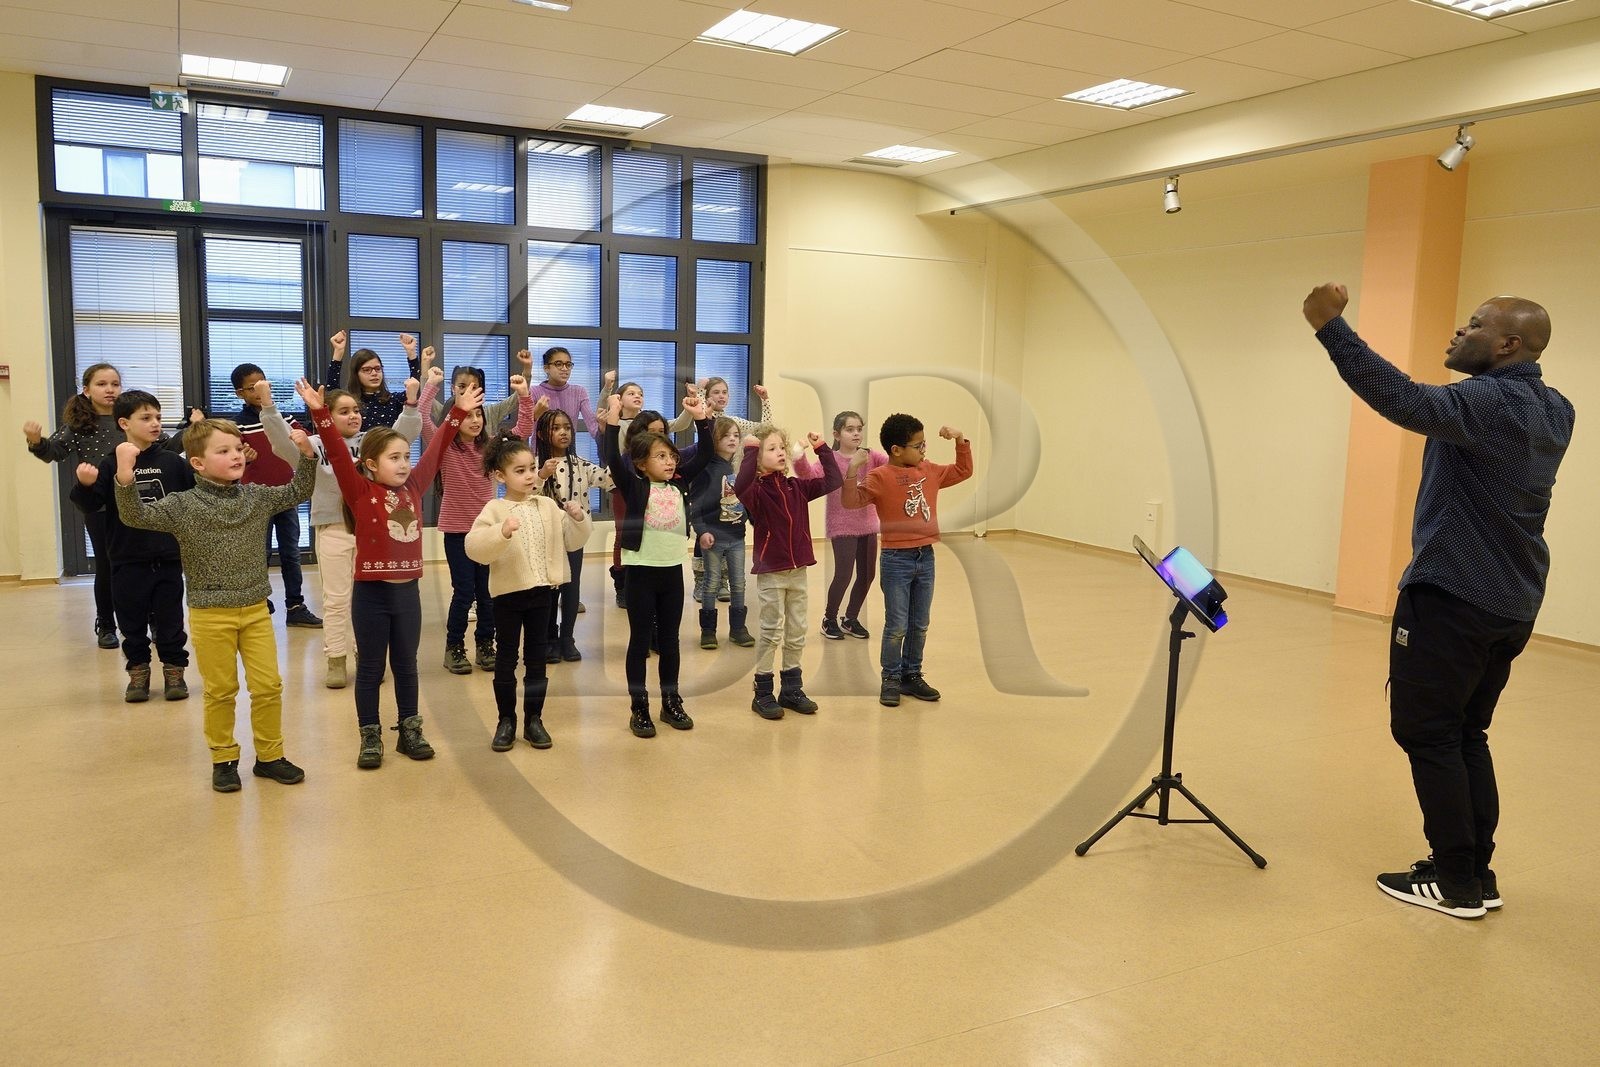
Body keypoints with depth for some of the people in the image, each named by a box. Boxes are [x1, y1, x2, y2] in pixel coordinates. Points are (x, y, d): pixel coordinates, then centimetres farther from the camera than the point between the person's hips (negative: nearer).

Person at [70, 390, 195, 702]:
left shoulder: (172, 462, 1)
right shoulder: (111, 465, -2)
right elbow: (91, 506, -4)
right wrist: (85, 486, -23)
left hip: (167, 558, 0)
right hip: (127, 561, 0)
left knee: (169, 618, 8)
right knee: (132, 620, 10)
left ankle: (174, 669, 20)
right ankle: (138, 671, 23)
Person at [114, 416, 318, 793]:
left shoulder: (258, 497, 3)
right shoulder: (183, 505, -8)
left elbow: (298, 492, 13)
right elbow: (137, 516, -17)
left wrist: (305, 454, 0)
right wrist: (125, 477, -34)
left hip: (255, 610, 3)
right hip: (210, 615, -3)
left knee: (268, 685, 6)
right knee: (221, 691, 8)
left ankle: (269, 755, 21)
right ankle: (224, 759, 24)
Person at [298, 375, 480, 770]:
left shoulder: (413, 488, 5)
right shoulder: (361, 493, -7)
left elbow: (436, 449, 9)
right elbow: (337, 453, -17)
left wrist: (459, 412, 11)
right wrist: (319, 411, -27)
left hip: (407, 591, 4)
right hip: (371, 593, -4)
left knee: (406, 666, 14)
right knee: (370, 668, 8)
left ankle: (409, 731, 25)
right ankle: (370, 737, 18)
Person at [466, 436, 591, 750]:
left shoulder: (548, 506, 4)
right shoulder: (495, 509, -9)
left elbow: (572, 542, 7)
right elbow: (474, 547, -22)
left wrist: (579, 519, -11)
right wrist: (501, 533, -36)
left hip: (541, 591, 3)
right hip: (508, 593, -3)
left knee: (536, 658, 11)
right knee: (506, 659, 7)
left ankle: (533, 720, 21)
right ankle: (506, 721, 19)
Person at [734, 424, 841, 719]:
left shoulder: (797, 487, 5)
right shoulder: (756, 490, -12)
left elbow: (832, 481, 5)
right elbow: (740, 486, -35)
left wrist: (822, 449, 0)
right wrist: (750, 451, -32)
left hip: (798, 570, 6)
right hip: (770, 573, -5)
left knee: (797, 633, 12)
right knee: (771, 632, 2)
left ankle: (791, 689, 24)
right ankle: (763, 693, 14)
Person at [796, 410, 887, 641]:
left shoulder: (871, 456, 3)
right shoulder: (831, 459, -9)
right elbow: (810, 473, -25)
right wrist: (801, 457, -45)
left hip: (868, 525, 5)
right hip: (842, 527, -5)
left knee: (867, 575, 10)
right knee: (843, 575, -8)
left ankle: (851, 619, 31)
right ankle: (830, 619, 17)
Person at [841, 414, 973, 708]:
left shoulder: (930, 471, 6)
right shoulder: (880, 476, -11)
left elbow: (963, 471, 19)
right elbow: (852, 501, -21)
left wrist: (961, 440, 7)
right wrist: (853, 470, -32)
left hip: (926, 557, 6)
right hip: (896, 560, -6)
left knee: (920, 625, 14)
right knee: (897, 626, 1)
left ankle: (912, 676, 27)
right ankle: (891, 680, 15)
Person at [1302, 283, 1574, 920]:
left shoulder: (1492, 401, -17)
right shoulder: (1554, 411, 10)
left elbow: (1406, 402, -34)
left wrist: (1331, 328, -35)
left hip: (1452, 598, -9)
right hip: (1512, 604, 9)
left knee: (1427, 733, 1)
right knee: (1466, 733, 16)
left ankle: (1456, 883, 6)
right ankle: (1478, 874, 20)